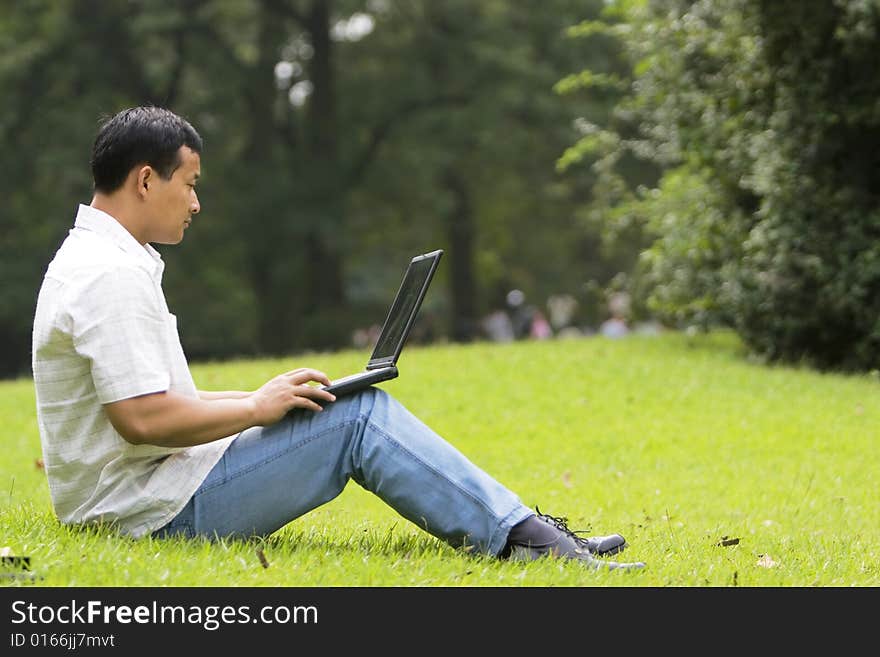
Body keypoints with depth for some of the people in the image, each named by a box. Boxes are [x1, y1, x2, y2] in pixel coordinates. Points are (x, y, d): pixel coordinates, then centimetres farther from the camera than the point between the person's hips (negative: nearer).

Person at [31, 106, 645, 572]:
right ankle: (530, 540, -7)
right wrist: (257, 407, -13)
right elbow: (145, 418, -26)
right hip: (155, 511, -11)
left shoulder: (104, 261, 17)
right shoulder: (112, 276, -18)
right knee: (360, 416, -12)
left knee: (359, 411, 9)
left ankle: (522, 533, 4)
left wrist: (260, 399, 11)